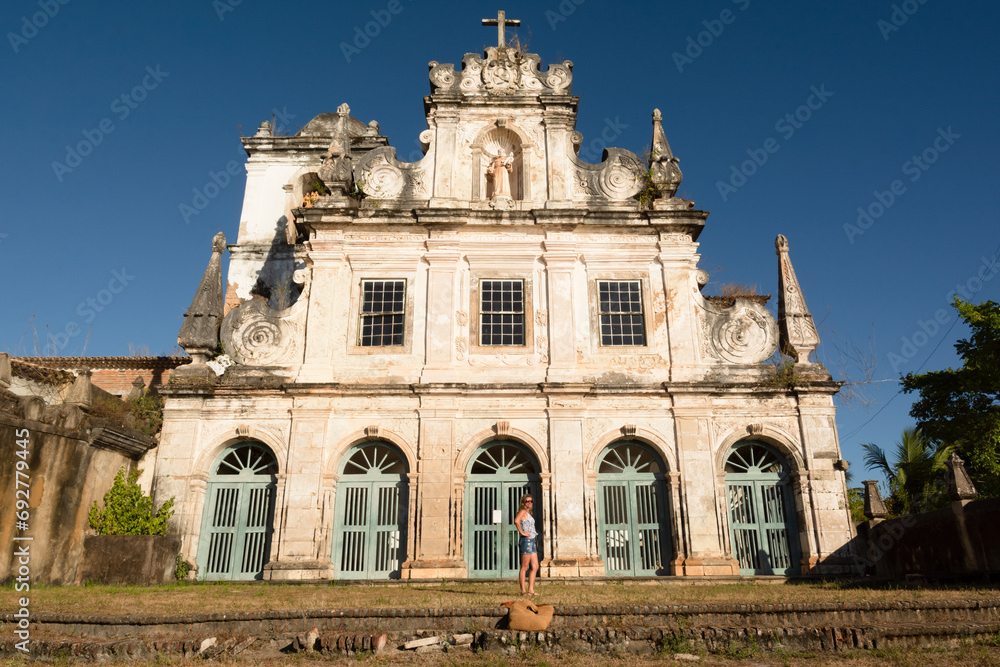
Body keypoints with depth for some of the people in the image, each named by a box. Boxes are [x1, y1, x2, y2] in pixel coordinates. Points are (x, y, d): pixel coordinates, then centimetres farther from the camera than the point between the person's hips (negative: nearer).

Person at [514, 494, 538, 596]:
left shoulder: (529, 513, 20)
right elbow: (516, 521, -27)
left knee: (535, 567, 9)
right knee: (525, 567, -5)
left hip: (532, 541, 9)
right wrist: (522, 532, -19)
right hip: (526, 541, -9)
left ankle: (531, 589, 13)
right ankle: (523, 591, -1)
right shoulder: (523, 511, -7)